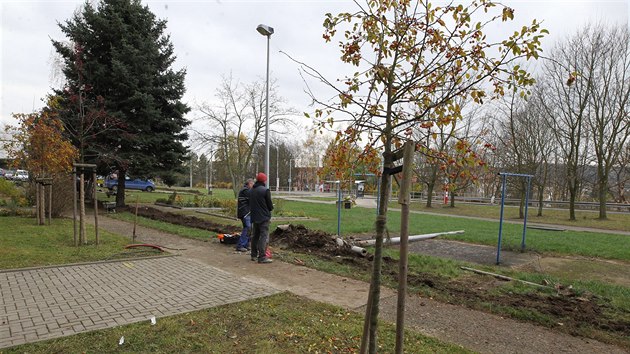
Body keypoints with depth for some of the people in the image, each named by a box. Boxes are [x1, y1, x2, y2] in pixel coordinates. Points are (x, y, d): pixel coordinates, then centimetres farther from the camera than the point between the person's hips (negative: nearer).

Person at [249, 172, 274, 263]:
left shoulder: (251, 191, 8)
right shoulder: (265, 190, -15)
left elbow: (250, 204, 14)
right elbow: (270, 205, -11)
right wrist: (271, 208, 10)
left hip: (254, 217, 8)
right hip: (264, 217, -8)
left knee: (255, 236, 18)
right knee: (264, 236, -5)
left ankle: (254, 255, 26)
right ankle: (262, 257, -7)